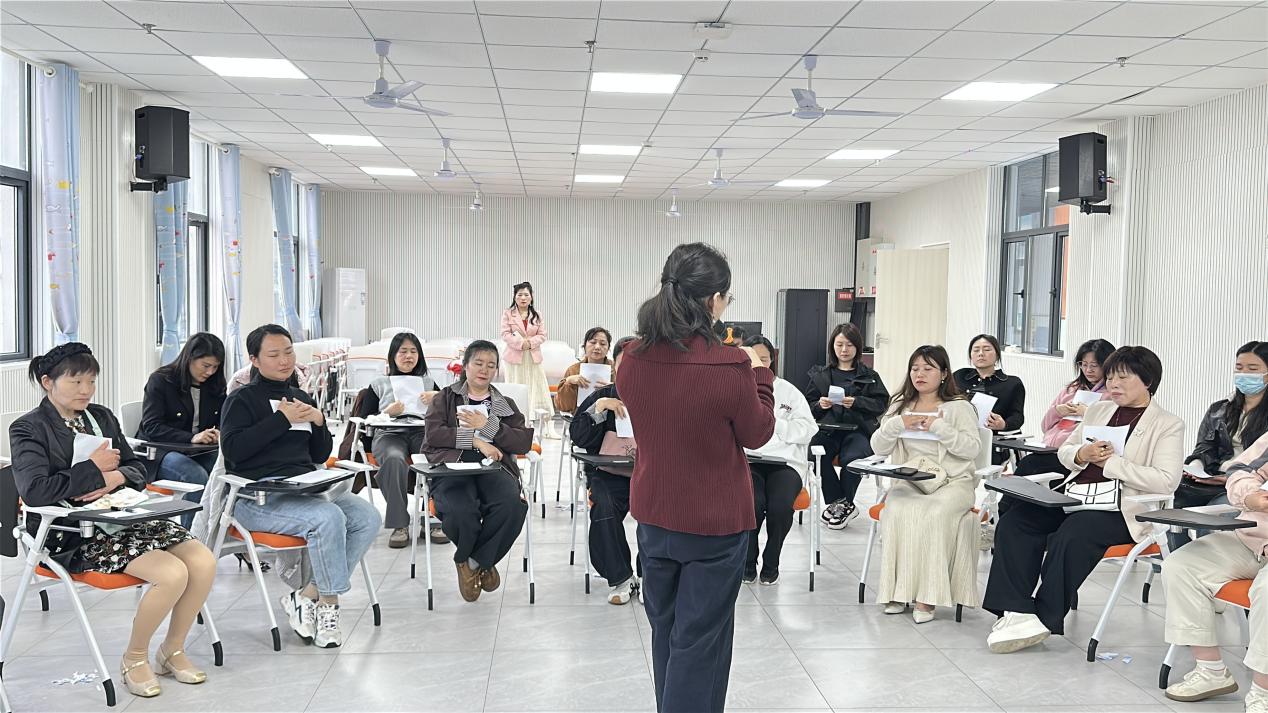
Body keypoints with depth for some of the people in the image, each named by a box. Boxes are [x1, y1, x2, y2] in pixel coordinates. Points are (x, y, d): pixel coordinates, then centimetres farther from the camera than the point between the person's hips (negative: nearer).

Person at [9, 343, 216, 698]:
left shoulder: (101, 416, 15)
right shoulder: (28, 428, -4)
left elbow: (137, 468, 15)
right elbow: (34, 490, -20)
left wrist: (116, 477, -8)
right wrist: (94, 469, -13)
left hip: (122, 516, 7)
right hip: (73, 536, -7)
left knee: (204, 562, -14)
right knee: (172, 574, -27)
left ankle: (172, 650, 7)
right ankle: (134, 659, -1)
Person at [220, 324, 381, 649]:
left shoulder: (302, 399, 22)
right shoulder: (242, 399, 4)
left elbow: (320, 456, 22)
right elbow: (233, 449, -13)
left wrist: (319, 422, 3)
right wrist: (282, 419, -13)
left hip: (304, 487, 7)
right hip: (258, 496, -7)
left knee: (367, 517, -17)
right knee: (328, 518, -32)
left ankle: (306, 596, -13)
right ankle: (328, 603, -12)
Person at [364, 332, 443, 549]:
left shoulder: (428, 382, 26)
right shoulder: (379, 384, 21)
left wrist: (438, 399, 1)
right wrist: (388, 413, -6)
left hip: (422, 432, 1)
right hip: (389, 434, -1)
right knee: (395, 459, -39)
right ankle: (399, 525, -34)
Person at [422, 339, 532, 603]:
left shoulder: (505, 405, 25)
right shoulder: (445, 397, 21)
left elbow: (524, 442, 8)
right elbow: (434, 433, 1)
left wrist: (488, 426, -4)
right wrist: (475, 439, -8)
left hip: (493, 467, 2)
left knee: (512, 506, -34)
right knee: (461, 512, -36)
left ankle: (475, 561, -7)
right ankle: (467, 558, 1)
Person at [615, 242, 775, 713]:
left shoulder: (632, 360, -9)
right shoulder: (729, 366, -24)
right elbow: (757, 434, -7)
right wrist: (759, 373, 6)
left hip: (653, 516, 5)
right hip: (715, 522, -5)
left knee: (665, 630, 22)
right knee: (699, 642, 7)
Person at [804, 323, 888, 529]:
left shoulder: (869, 375, 17)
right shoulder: (819, 374, 20)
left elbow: (880, 404, 4)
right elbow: (808, 407, 16)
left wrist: (856, 402, -12)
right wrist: (820, 405, -7)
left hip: (858, 429, -1)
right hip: (827, 429, 1)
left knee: (852, 458, -34)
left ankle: (840, 503, -6)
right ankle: (840, 503, -12)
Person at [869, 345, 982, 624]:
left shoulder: (959, 407, 6)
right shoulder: (900, 406, 18)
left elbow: (972, 448, -6)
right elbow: (878, 448, 12)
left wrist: (938, 427, -13)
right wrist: (897, 424, -5)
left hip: (951, 482, -3)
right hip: (909, 481, 3)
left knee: (934, 514, -34)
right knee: (897, 511, -30)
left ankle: (927, 597, -28)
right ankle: (898, 591, -25)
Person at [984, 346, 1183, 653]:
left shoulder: (1168, 425, 3)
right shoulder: (1098, 410, 22)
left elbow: (1165, 481, -11)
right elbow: (1064, 452, 22)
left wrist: (1111, 462, -12)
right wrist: (1082, 455, -2)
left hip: (1120, 509, -6)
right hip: (1075, 496, 6)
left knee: (1070, 536, -34)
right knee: (1014, 521, -19)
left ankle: (1045, 619, -20)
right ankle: (1017, 611, -22)